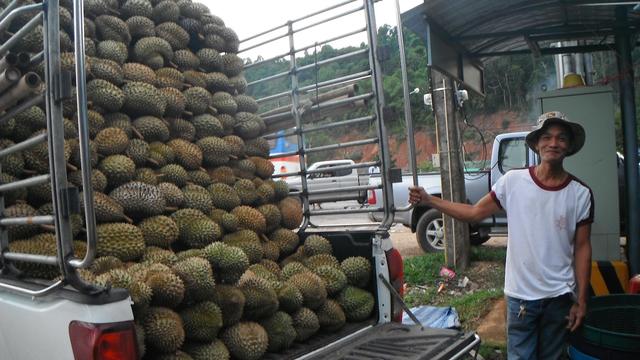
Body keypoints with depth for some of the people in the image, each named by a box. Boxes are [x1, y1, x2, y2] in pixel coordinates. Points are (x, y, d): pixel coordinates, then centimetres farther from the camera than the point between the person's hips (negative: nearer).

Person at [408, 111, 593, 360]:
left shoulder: (580, 193, -4)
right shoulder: (513, 182, -7)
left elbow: (582, 248, -1)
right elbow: (474, 213, -2)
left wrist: (581, 300, -1)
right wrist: (429, 201, -11)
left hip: (560, 297, 1)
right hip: (520, 295, -1)